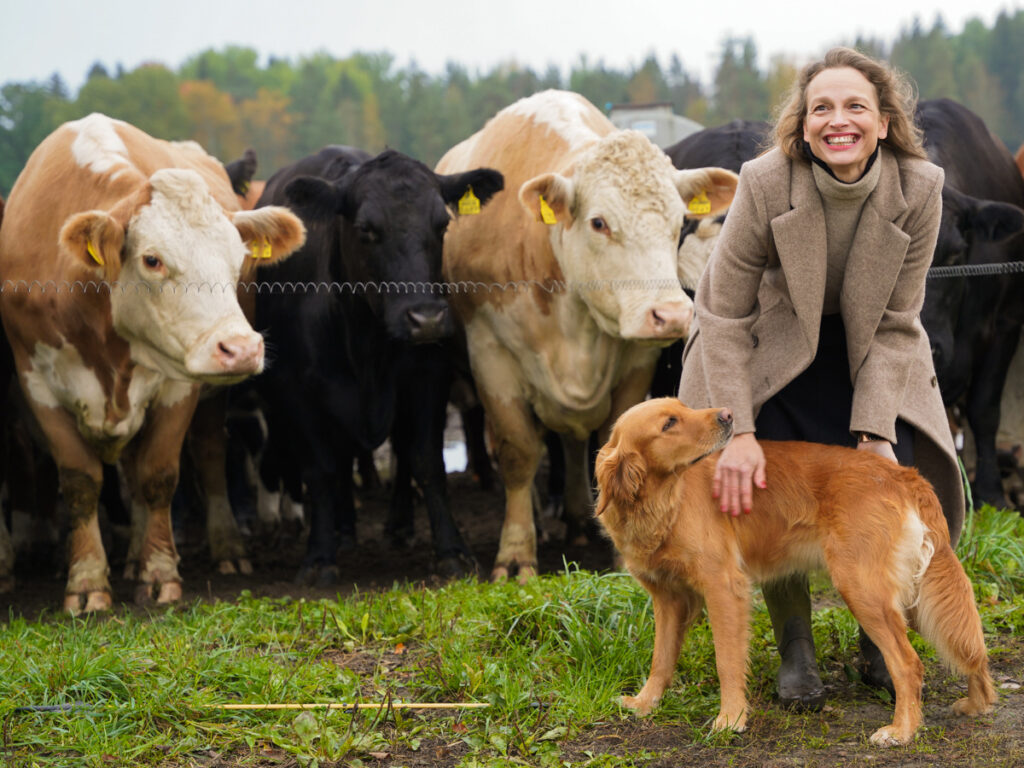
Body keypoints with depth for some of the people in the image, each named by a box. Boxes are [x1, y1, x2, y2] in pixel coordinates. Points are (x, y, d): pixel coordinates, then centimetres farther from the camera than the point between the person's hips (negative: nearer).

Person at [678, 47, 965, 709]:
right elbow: (724, 316, -18)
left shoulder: (919, 189, -20)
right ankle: (795, 649, 10)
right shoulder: (765, 184, -25)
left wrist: (875, 428, -20)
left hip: (866, 361, 2)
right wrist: (738, 432, -25)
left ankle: (880, 645, 13)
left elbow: (895, 324, -12)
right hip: (771, 356, -2)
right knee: (769, 500, -13)